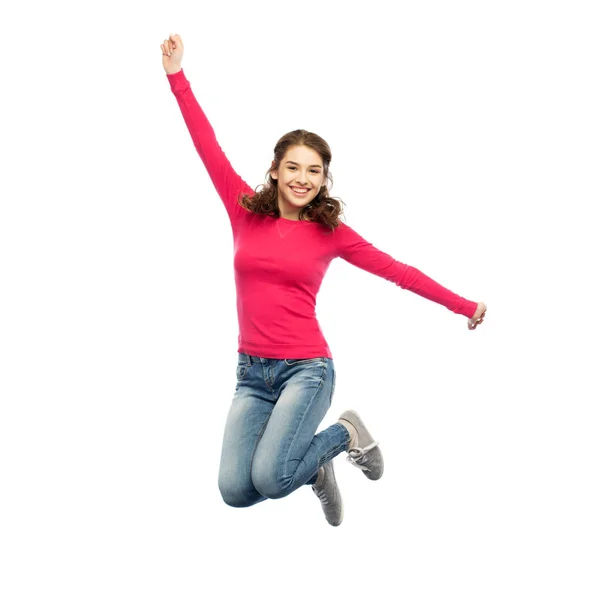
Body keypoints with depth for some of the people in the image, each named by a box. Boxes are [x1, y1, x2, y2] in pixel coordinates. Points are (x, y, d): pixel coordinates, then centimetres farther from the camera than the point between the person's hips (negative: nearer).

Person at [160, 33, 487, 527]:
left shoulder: (331, 232, -1)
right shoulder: (245, 211, 3)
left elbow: (395, 269, 2)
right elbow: (210, 148, 2)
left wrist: (464, 306, 3)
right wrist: (177, 75, -1)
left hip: (306, 369, -3)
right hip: (252, 371, 3)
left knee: (270, 479, -21)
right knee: (235, 490, -9)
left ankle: (346, 433, 10)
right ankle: (313, 463, 23)